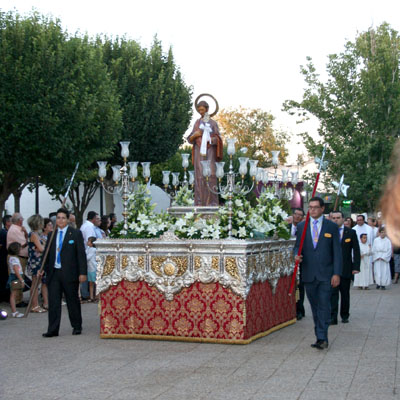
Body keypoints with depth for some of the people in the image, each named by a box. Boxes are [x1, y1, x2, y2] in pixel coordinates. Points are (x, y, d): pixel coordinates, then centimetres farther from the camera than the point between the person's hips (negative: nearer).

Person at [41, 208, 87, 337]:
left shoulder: (75, 233, 0)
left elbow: (81, 254, -4)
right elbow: (46, 254, 16)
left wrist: (82, 272, -10)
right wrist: (43, 269, 6)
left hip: (69, 273, -3)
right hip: (53, 273, 3)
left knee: (73, 301, 7)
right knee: (53, 302, 0)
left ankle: (77, 326, 20)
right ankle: (52, 330, 3)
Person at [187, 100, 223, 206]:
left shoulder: (213, 123, 10)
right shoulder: (197, 123, 14)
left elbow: (218, 138, 3)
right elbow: (191, 139, 12)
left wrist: (211, 139, -18)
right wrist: (195, 135, -11)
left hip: (209, 151, -1)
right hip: (199, 151, 1)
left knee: (210, 174, -10)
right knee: (199, 175, -6)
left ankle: (211, 201, -9)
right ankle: (199, 201, -6)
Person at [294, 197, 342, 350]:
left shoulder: (332, 227, 2)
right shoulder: (301, 226, 9)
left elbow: (337, 252, 0)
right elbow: (297, 246, 13)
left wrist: (337, 273, -7)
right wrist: (296, 255, -11)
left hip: (326, 274, -3)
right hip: (309, 274, 3)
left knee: (324, 305, -10)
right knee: (315, 307, 8)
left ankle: (321, 338, -10)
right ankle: (322, 338, 16)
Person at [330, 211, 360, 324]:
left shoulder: (351, 232, 4)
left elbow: (356, 250, 2)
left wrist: (356, 267, -6)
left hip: (346, 269, 1)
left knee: (345, 293, 10)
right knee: (333, 293, -7)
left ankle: (345, 316, 22)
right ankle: (333, 318, -8)